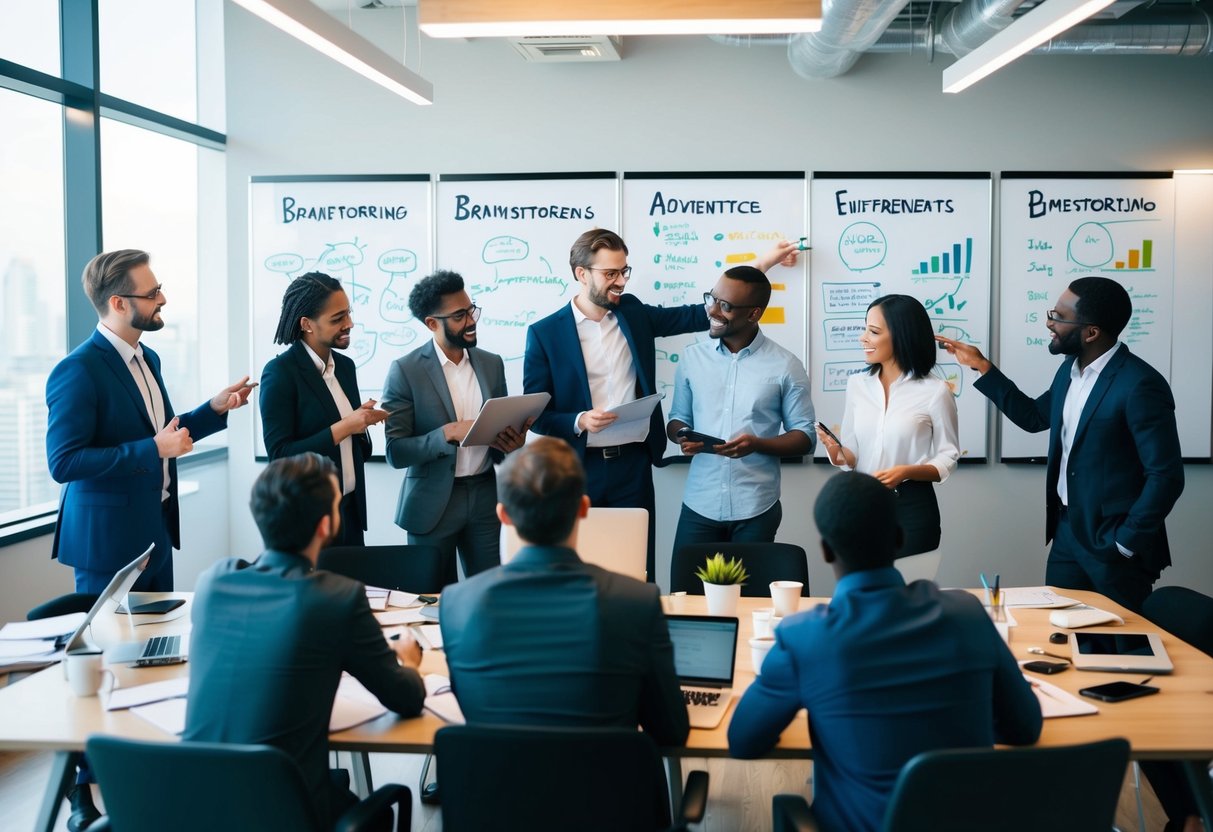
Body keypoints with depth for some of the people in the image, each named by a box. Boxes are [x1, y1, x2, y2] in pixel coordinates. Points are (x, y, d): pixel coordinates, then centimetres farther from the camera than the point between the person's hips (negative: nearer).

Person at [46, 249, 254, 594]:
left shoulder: (148, 358, 10)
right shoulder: (77, 370, -17)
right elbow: (63, 463, -22)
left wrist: (215, 408, 6)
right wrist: (153, 449, -25)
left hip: (156, 534, 8)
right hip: (109, 539, -8)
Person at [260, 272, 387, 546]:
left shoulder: (345, 365, 8)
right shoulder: (280, 372, -12)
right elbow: (279, 454, -17)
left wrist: (363, 423, -6)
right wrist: (343, 427, -20)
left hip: (350, 509, 6)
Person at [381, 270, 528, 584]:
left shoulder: (492, 364, 7)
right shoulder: (405, 370, -7)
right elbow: (396, 452, -10)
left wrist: (512, 441, -8)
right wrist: (448, 433, -23)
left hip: (486, 498, 4)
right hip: (433, 504, -3)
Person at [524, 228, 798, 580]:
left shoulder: (633, 313, 8)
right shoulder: (544, 333, -3)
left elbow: (697, 315, 10)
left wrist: (762, 265, 8)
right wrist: (579, 421, -21)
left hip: (633, 465, 3)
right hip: (578, 469, -3)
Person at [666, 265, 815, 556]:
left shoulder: (786, 366, -3)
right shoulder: (692, 358, 5)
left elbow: (805, 437, 0)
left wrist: (757, 444, -18)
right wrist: (682, 436, -10)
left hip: (756, 511, -2)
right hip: (699, 507, 2)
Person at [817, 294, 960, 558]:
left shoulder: (935, 390, -8)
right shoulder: (857, 384, 5)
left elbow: (947, 458, -4)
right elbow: (852, 455, 9)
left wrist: (906, 471, -20)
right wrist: (838, 454, -13)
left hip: (912, 509, -4)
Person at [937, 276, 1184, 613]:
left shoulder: (1140, 385, -22)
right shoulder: (1071, 367, 4)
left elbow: (1166, 477, -20)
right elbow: (1034, 416, 21)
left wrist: (1126, 544, -16)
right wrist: (983, 368, 14)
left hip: (1113, 544, -8)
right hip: (1067, 530, 8)